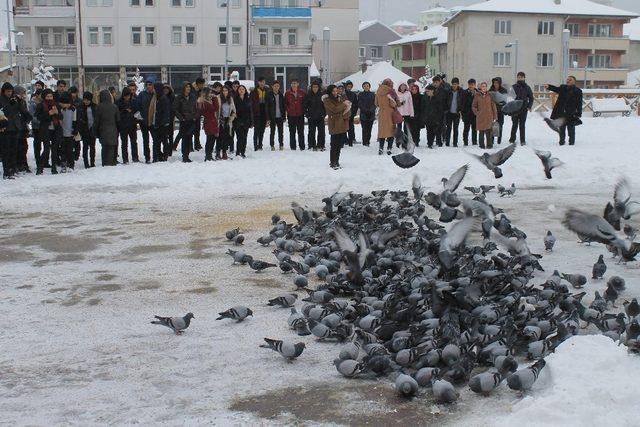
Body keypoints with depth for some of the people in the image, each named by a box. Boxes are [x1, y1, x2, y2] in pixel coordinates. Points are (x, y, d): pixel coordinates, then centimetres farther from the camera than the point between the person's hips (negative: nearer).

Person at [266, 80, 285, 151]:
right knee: (272, 132, 2)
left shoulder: (281, 95, 9)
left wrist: (284, 116, 6)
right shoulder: (269, 95, -1)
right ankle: (272, 146, 10)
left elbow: (283, 106, 13)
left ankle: (281, 145, 13)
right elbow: (267, 107, -3)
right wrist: (268, 118, -9)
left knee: (281, 132, 5)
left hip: (280, 117, 3)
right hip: (272, 117, -3)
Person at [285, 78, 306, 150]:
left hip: (300, 115, 0)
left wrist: (303, 111, -2)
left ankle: (302, 146, 8)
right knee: (292, 132, 4)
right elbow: (285, 103, 9)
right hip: (291, 115, 0)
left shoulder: (302, 93, 3)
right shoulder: (288, 93, 3)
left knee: (301, 131, 2)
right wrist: (288, 110, -3)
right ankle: (292, 146, 9)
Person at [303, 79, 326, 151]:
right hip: (311, 117, -1)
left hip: (320, 116, 2)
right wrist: (307, 114, -4)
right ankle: (312, 146, 7)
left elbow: (325, 105, 9)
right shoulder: (308, 95, -3)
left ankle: (321, 145, 10)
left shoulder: (322, 95, 1)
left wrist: (324, 113, 0)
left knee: (321, 131, 2)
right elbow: (304, 105, 2)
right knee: (312, 132, 1)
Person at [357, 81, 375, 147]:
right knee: (364, 129, -8)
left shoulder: (372, 94, 9)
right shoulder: (360, 95, 5)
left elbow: (374, 104, 6)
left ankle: (368, 141, 10)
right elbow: (359, 104, 1)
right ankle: (365, 142, -6)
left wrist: (371, 109, -12)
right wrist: (365, 109, -12)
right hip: (363, 114, -2)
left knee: (369, 128, 2)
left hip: (371, 114, 2)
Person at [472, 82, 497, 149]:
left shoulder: (489, 95, 5)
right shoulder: (477, 96, 5)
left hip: (489, 116, 0)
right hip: (480, 117, 0)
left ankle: (489, 144, 3)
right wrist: (477, 113, -1)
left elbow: (493, 106, 7)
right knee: (481, 132, 2)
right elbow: (474, 106, 11)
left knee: (488, 131, -4)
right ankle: (482, 145, 9)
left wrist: (495, 116, 3)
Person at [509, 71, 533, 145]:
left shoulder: (527, 88, 5)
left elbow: (531, 98, 10)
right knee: (514, 125, 3)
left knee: (522, 125, 4)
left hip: (524, 109, 1)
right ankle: (512, 139, 13)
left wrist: (529, 106, -4)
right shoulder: (514, 87, 2)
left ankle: (522, 140, 8)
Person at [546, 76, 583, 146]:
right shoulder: (563, 88, 11)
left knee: (571, 129, 0)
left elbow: (579, 104, -2)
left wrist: (579, 113, -9)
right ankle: (561, 142, 21)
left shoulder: (578, 91, 0)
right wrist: (549, 87, -28)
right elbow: (556, 89, -8)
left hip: (571, 114, -4)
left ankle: (571, 142, 10)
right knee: (561, 128, 11)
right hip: (561, 113, 4)